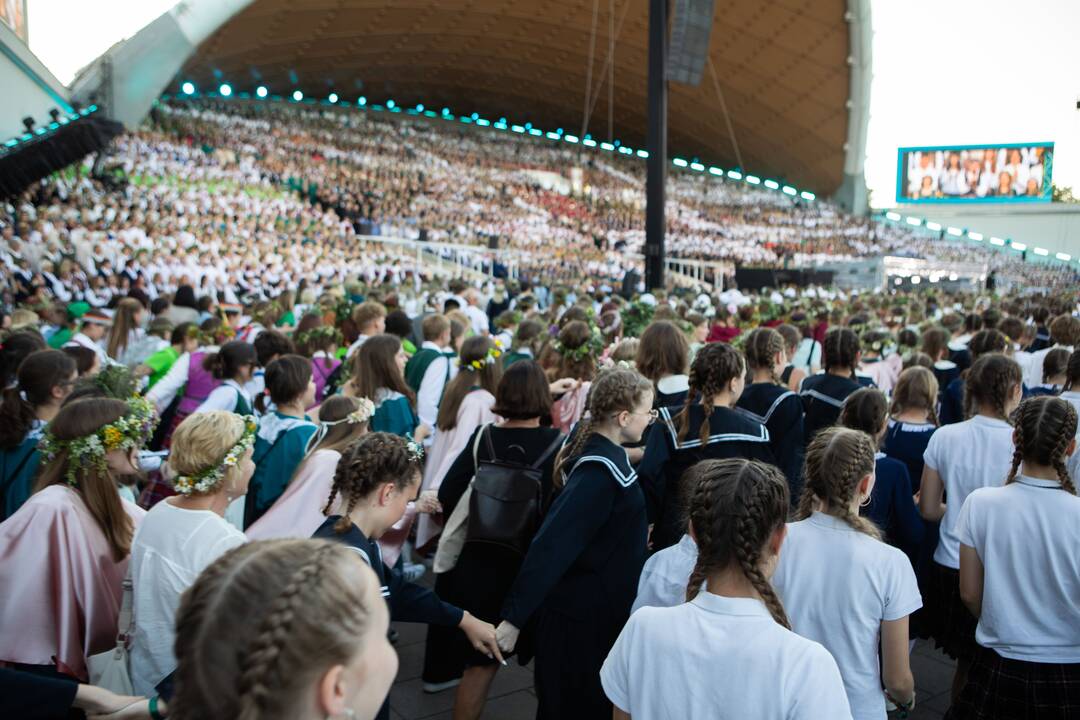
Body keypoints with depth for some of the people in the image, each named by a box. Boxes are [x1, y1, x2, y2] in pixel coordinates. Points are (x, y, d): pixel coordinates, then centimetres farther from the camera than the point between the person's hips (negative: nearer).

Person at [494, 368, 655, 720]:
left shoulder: (597, 452, 2)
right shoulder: (601, 471, -26)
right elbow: (553, 543, -30)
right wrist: (514, 616, -30)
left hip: (580, 605, 9)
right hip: (585, 614, -9)